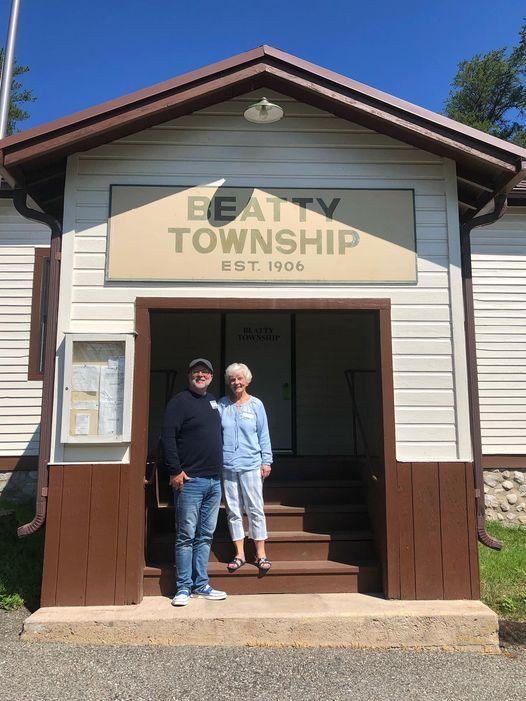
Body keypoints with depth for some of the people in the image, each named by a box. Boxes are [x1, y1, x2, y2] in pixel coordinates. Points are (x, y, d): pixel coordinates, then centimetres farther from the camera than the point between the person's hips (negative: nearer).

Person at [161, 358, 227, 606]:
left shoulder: (212, 401, 16)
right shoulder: (179, 402, -6)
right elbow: (167, 437, -14)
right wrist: (175, 471, -18)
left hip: (214, 481, 7)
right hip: (190, 481, -7)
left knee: (206, 536, 12)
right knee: (186, 536, 1)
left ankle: (201, 585, 22)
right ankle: (184, 588, 12)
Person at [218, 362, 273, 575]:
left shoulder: (256, 404, 3)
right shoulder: (221, 405, 6)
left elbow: (263, 435, 5)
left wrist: (266, 461, 1)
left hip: (251, 465, -2)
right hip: (227, 465, 2)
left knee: (255, 509, 1)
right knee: (233, 511, 8)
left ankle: (261, 554, 13)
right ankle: (240, 554, 19)